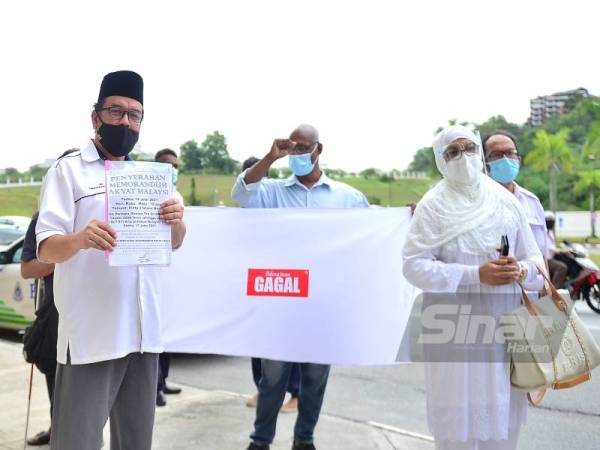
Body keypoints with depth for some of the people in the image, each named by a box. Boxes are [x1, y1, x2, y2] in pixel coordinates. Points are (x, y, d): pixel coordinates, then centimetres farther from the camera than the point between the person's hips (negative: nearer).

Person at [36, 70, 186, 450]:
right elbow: (46, 249, -9)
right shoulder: (69, 169, -2)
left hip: (144, 330, 5)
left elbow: (174, 243, 12)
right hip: (91, 332, -5)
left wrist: (177, 222, -12)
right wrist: (79, 239, -32)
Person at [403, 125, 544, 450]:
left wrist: (521, 270, -13)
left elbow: (535, 258, 10)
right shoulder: (433, 206, -3)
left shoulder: (506, 201, 9)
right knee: (459, 414, 0)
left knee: (503, 415, 8)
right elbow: (413, 266, -12)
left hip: (505, 325, 4)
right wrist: (476, 275, -19)